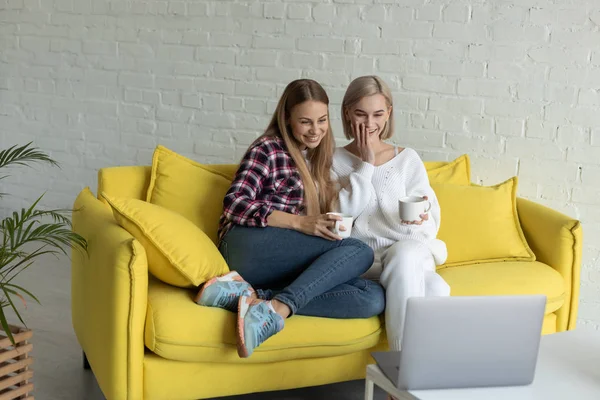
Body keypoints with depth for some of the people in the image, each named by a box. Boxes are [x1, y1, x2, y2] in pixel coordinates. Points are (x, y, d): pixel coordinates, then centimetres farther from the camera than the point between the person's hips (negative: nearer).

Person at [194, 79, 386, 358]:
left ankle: (255, 296, -31)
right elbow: (234, 204, -8)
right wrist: (300, 223, -17)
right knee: (360, 252, -24)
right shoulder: (268, 149, 5)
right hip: (247, 246, -6)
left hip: (292, 267, 6)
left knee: (374, 298, -23)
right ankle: (276, 310, -34)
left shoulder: (318, 159, 25)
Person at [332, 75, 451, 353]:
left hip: (409, 249, 2)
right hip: (361, 259, -2)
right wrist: (365, 165, -2)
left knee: (404, 254, -38)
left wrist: (420, 218, -19)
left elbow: (431, 221, 6)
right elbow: (343, 214, -4)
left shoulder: (407, 159, 14)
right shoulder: (334, 161, 12)